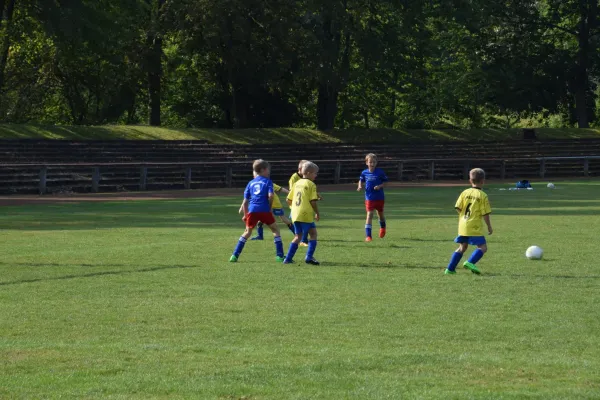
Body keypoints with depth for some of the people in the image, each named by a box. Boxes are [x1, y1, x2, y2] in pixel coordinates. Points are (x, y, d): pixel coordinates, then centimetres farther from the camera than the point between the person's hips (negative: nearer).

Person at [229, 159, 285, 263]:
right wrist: (269, 206, 6)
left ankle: (235, 255, 10)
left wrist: (245, 214, 26)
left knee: (247, 232, 17)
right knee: (275, 230, 12)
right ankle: (279, 255, 5)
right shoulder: (268, 181, 7)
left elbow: (245, 201, 17)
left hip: (252, 210, 4)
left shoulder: (251, 183, 19)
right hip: (264, 210, -4)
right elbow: (270, 195, -10)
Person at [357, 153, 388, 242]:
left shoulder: (380, 172, -8)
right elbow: (361, 180, 15)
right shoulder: (364, 173, -3)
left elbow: (385, 183, -1)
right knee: (369, 215, -12)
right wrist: (360, 186, -5)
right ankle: (368, 235, -13)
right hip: (369, 198, 0)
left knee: (380, 214, 19)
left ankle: (382, 228, 52)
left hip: (380, 198, 0)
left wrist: (380, 186, -20)